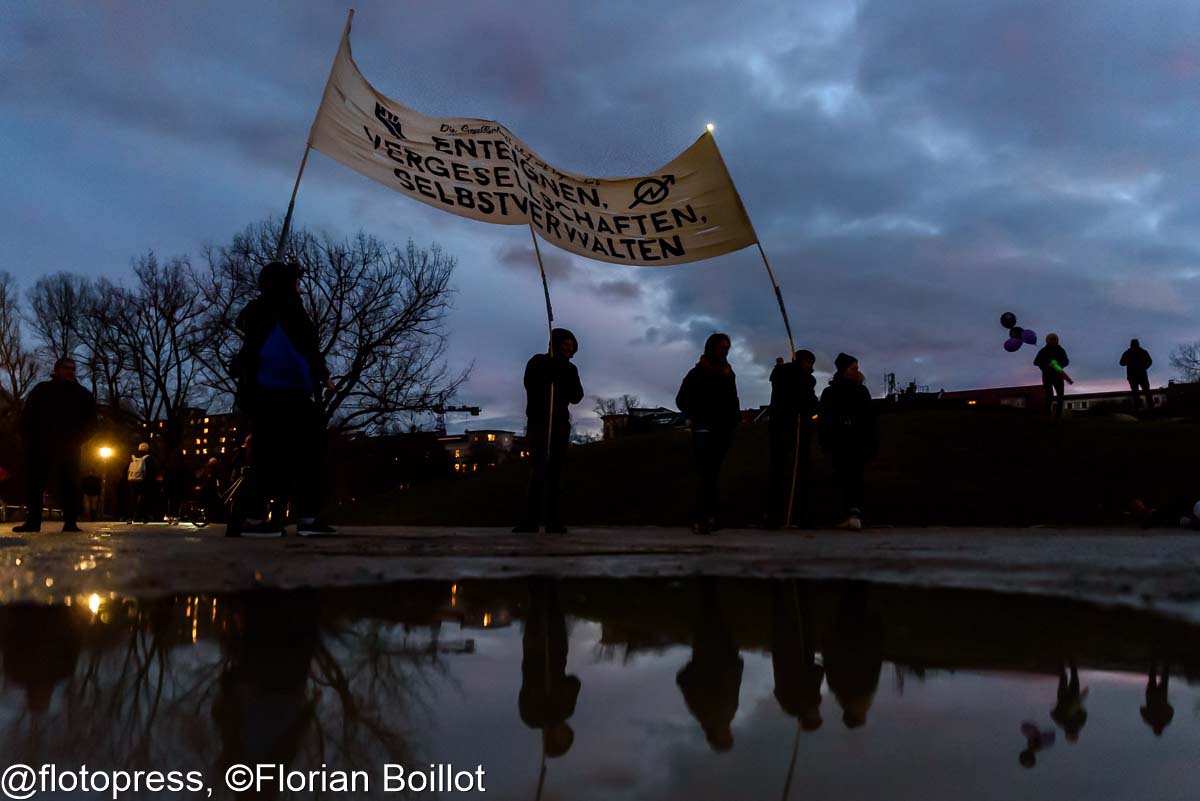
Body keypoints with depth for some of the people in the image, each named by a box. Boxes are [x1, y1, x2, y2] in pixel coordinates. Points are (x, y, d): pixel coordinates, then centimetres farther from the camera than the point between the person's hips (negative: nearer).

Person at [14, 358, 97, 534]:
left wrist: (76, 440, -5)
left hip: (69, 447, 0)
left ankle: (70, 521, -4)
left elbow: (90, 421, 8)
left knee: (69, 484, -4)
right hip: (41, 445, 0)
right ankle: (32, 520, 0)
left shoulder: (83, 395, 11)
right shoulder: (42, 389, 10)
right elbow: (27, 416, 7)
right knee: (35, 482, -3)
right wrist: (29, 439, -5)